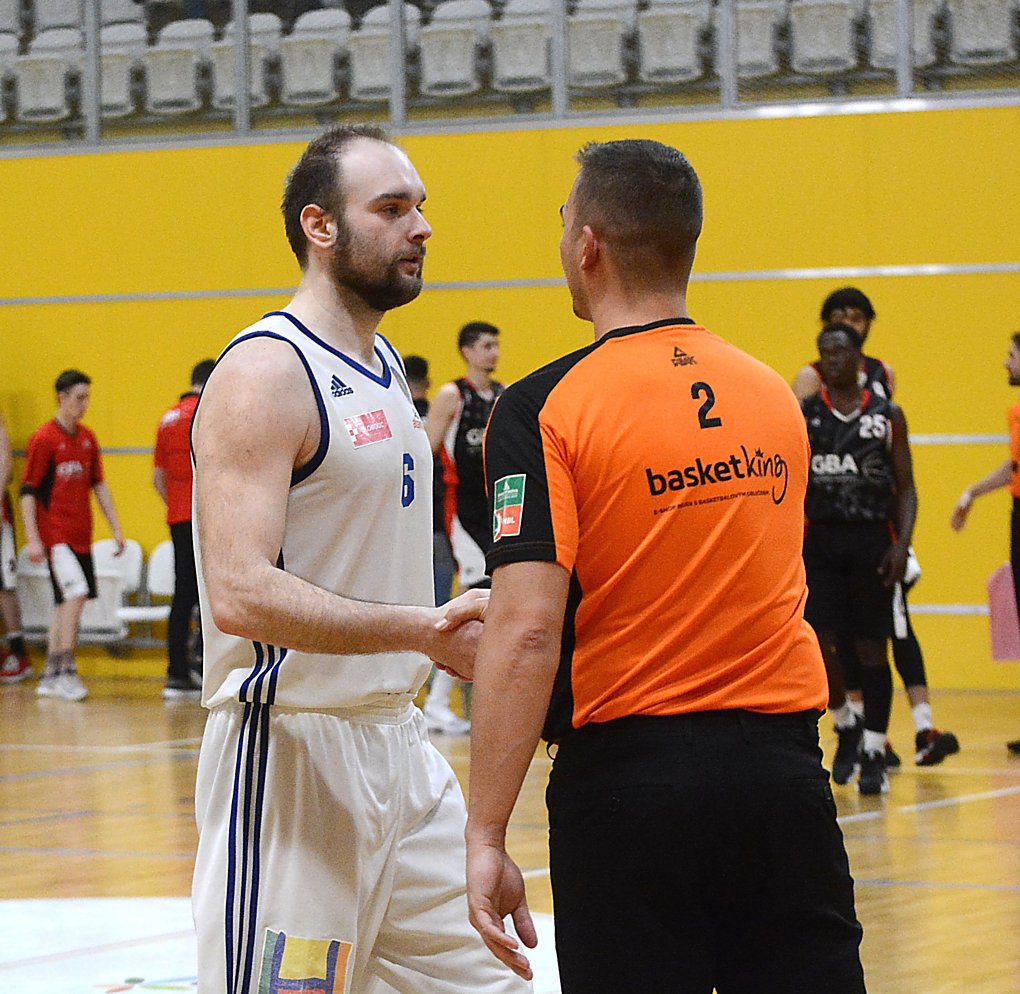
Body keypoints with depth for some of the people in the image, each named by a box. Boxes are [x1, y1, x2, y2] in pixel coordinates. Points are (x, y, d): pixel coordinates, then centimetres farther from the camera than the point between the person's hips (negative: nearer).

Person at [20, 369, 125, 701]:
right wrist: (32, 539, -14)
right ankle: (66, 672, -16)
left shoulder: (87, 438, 12)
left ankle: (50, 677, 16)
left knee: (68, 603, 9)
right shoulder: (43, 439, -8)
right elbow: (27, 491, -8)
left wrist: (115, 527, 18)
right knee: (75, 594, -19)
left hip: (81, 536, 7)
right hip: (56, 534, -7)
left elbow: (98, 484, 21)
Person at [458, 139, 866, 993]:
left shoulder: (546, 410, -8)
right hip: (781, 761, 4)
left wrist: (487, 836, -14)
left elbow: (526, 633, -16)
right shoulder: (775, 394, 8)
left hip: (627, 770, -4)